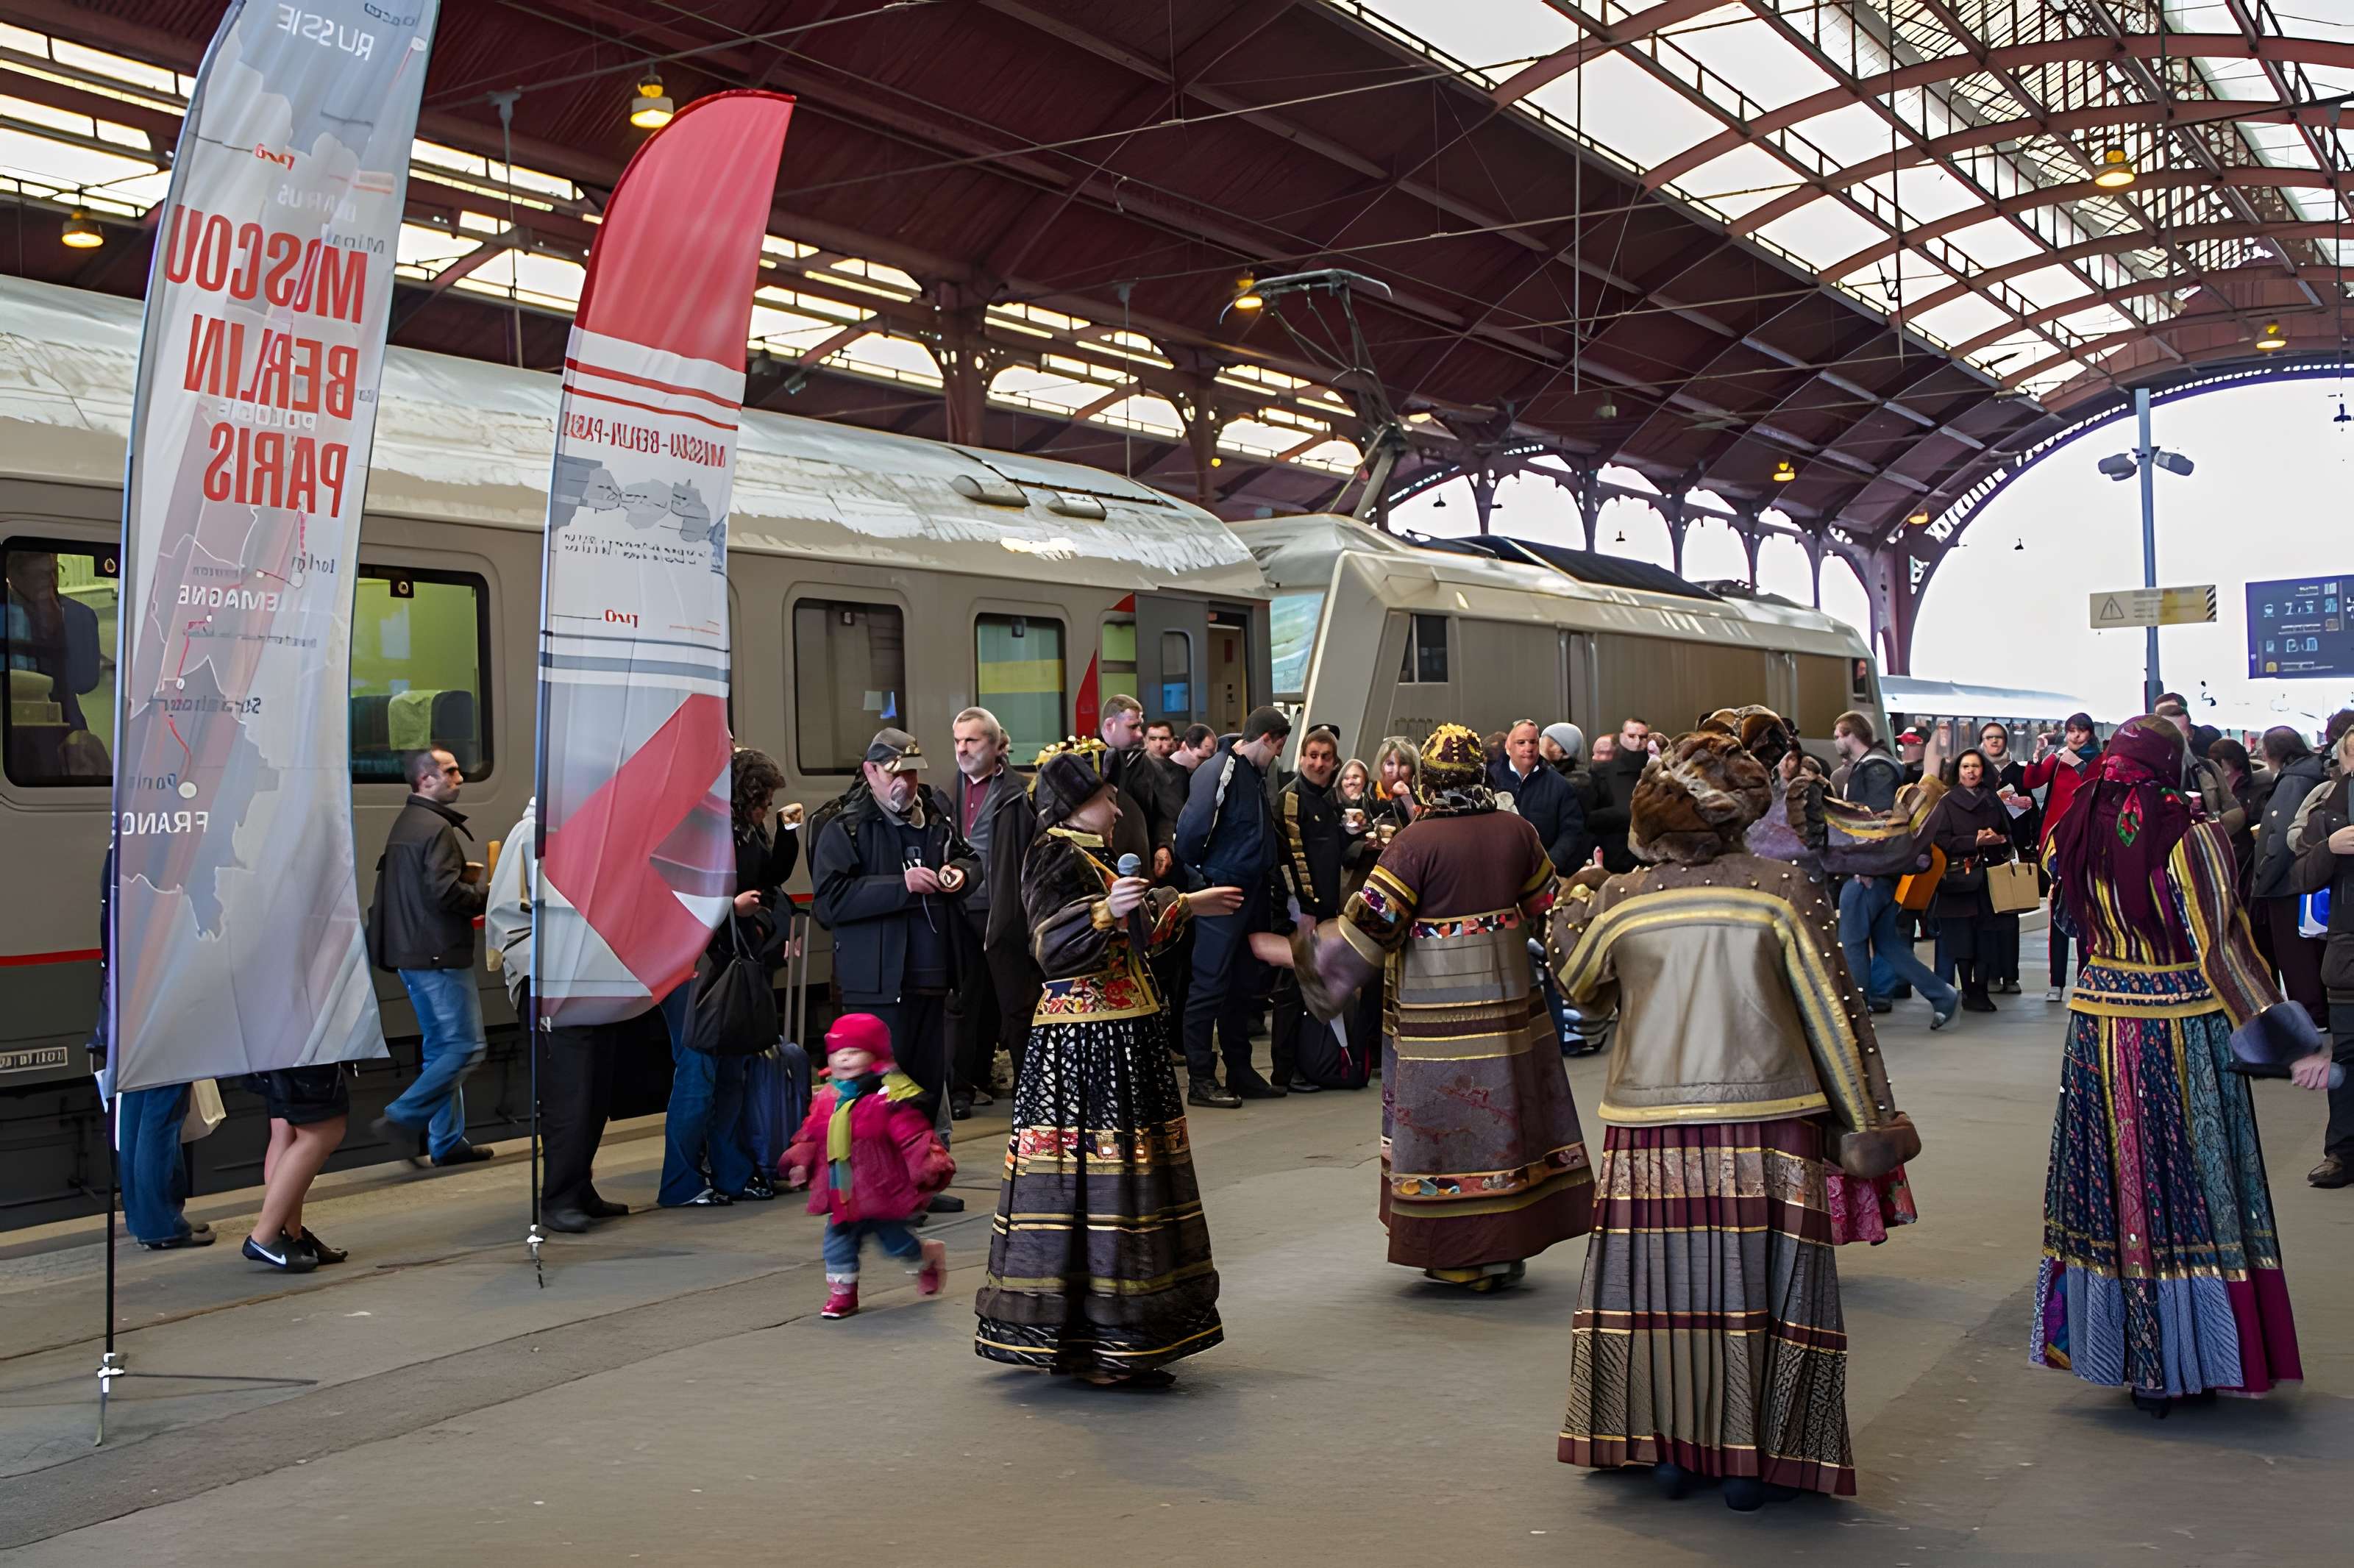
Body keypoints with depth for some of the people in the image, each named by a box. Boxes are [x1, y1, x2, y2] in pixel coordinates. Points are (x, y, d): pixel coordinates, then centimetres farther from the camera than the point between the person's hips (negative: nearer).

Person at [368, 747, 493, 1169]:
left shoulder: (404, 823, 15)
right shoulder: (436, 828, -16)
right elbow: (444, 892, -25)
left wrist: (463, 876, 12)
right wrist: (483, 894, -9)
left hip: (412, 954, 10)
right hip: (440, 955, -10)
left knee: (441, 1046, 15)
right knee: (466, 1046, -5)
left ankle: (447, 1141, 19)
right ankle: (402, 1119, -9)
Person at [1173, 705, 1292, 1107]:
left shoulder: (1256, 774, 15)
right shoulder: (1219, 771, -15)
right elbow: (1192, 828, -23)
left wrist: (1266, 886, 15)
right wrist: (1199, 875, -11)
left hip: (1252, 894, 9)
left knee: (1243, 986, 14)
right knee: (1210, 986, -4)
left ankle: (1241, 1072, 22)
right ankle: (1200, 1079, 1)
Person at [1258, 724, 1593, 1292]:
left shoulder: (1417, 842, -14)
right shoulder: (1517, 831, 1)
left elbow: (1370, 924, -15)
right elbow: (1544, 909, 13)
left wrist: (1301, 954, -4)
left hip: (1437, 1011, -5)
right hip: (1509, 1001, 5)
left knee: (1445, 1121, 5)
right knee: (1504, 1114, 14)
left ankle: (1457, 1258, 11)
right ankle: (1506, 1249, 23)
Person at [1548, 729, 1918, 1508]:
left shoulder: (1619, 902, -1)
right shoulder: (1782, 890, -6)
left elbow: (1577, 982, 18)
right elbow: (1832, 1010, -2)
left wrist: (1574, 901, 36)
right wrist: (1867, 1117, 6)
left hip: (1651, 1132, 2)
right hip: (1765, 1126, -2)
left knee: (1659, 1278, 11)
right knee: (1753, 1285, 6)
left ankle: (1669, 1449, 19)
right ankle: (1750, 1460, 13)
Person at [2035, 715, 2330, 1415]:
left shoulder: (2081, 835, -1)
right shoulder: (2194, 838, -15)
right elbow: (2221, 950, -21)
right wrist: (2289, 1037, -21)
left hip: (2101, 1031, 4)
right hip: (2184, 1034, -4)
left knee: (2115, 1187, 12)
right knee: (2193, 1190, 7)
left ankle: (2124, 1355, 21)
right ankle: (2183, 1360, 13)